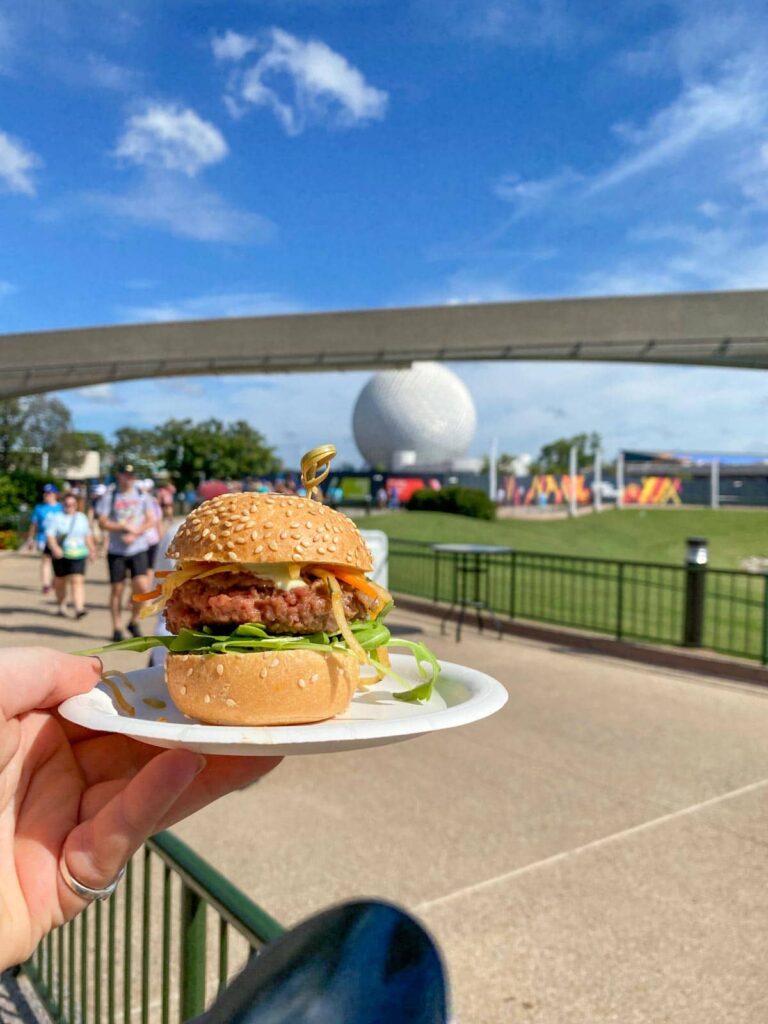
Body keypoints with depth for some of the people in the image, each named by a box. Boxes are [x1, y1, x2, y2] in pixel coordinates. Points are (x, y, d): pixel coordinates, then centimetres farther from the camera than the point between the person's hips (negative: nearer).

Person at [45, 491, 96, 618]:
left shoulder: (82, 517, 10)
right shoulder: (56, 518, -1)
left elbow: (88, 535, 20)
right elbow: (50, 535, -11)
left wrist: (91, 548, 20)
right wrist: (54, 547, -26)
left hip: (78, 555, 1)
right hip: (61, 555, -1)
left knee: (77, 580, -12)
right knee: (60, 581, 12)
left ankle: (78, 609, -20)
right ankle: (61, 606, 33)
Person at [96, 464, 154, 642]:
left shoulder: (141, 496, 8)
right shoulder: (110, 497, 3)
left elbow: (150, 521, 3)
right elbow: (103, 523, -2)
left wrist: (135, 533, -12)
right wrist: (123, 527, -14)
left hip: (138, 549, 1)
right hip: (116, 551, -1)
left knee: (142, 587, -10)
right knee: (116, 589, 3)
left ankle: (133, 621, 12)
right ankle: (117, 628, 15)